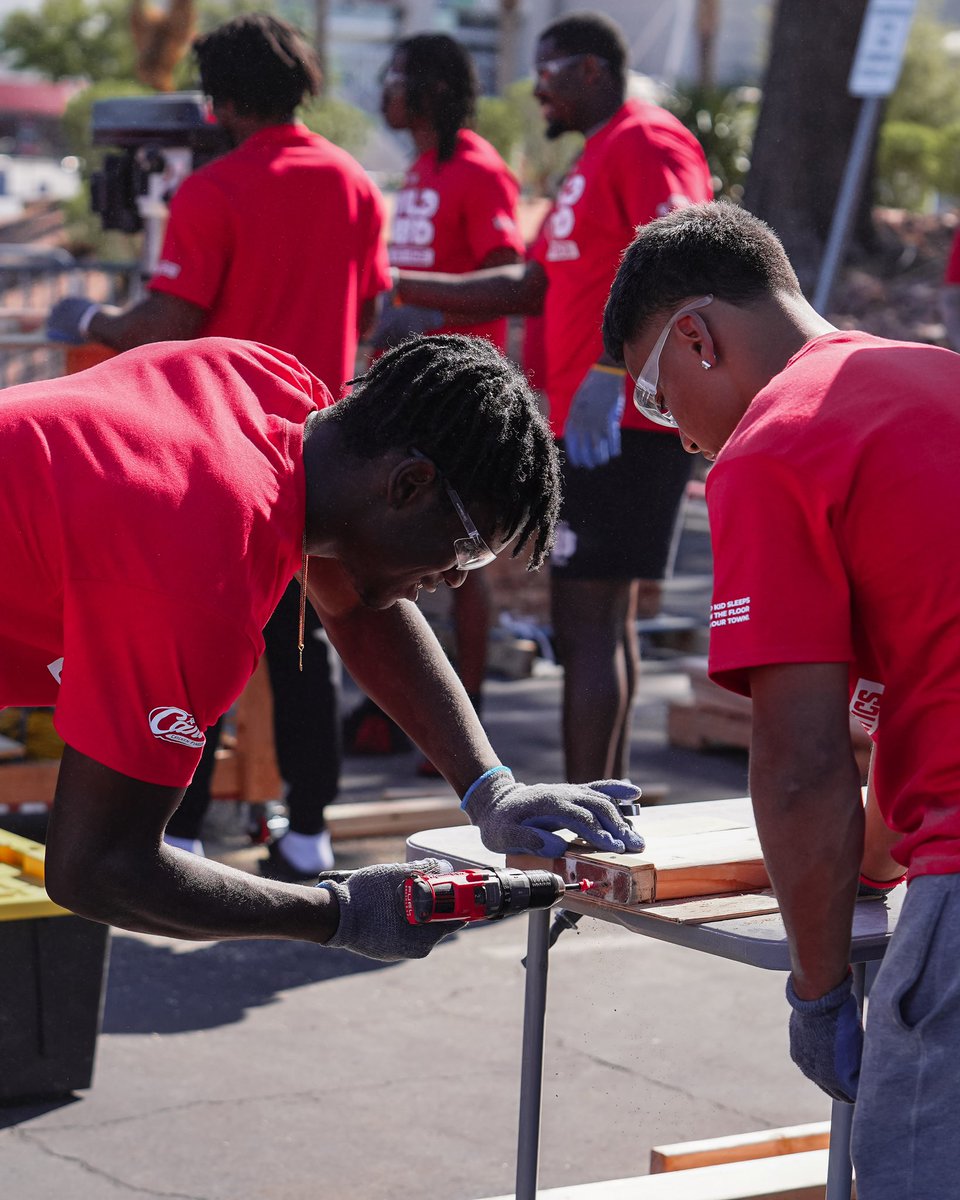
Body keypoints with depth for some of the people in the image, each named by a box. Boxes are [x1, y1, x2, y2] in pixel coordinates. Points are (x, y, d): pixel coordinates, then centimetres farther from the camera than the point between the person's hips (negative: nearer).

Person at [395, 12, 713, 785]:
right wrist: (402, 288, 22)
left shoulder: (646, 144, -10)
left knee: (586, 621, -11)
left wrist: (610, 372, -30)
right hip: (599, 424, 11)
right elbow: (533, 286, 25)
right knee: (604, 618, 15)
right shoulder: (596, 161, 23)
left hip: (620, 422, -11)